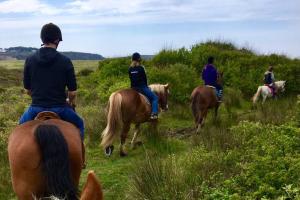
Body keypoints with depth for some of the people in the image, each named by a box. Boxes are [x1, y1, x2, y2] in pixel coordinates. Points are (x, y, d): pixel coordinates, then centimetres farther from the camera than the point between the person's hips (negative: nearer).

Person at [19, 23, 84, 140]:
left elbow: (27, 89, 5)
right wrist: (71, 102, 15)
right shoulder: (65, 61, -9)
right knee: (79, 125, 26)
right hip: (59, 108, -2)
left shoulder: (30, 60, -2)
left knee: (22, 126, 32)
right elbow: (72, 92, -7)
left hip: (36, 107, 2)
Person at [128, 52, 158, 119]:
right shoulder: (141, 68, -12)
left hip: (133, 88, 6)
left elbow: (131, 79, 8)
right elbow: (145, 78, -4)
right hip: (142, 87, -6)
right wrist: (146, 86, 13)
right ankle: (154, 113, -12)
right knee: (154, 98, 3)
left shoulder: (130, 69, 2)